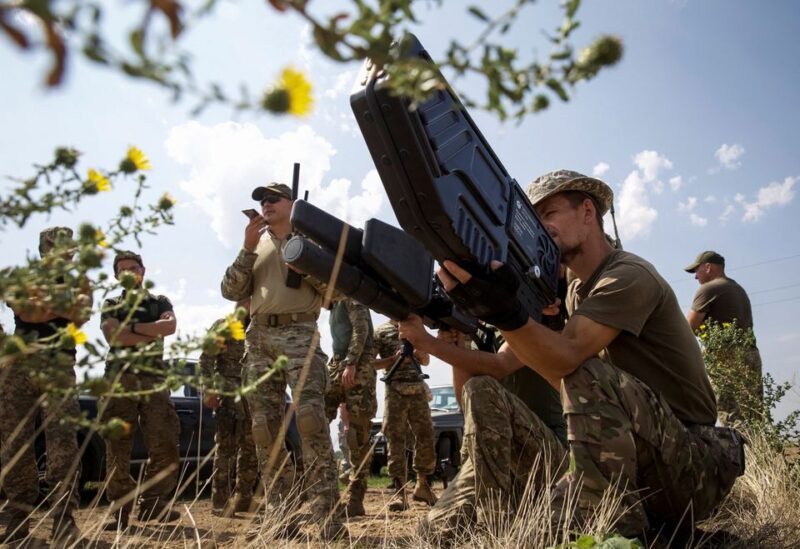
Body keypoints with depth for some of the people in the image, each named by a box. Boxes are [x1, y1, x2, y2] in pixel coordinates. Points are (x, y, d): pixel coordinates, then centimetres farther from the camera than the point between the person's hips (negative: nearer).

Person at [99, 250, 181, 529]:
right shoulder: (111, 304, 18)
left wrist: (131, 328, -4)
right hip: (119, 378, 0)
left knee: (164, 443, -7)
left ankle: (153, 504, 2)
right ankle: (120, 509, 4)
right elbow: (111, 334, -2)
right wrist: (152, 333, -5)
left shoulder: (160, 302, 20)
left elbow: (171, 325, -2)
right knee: (117, 446, -2)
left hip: (154, 379, 1)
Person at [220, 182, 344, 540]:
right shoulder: (256, 245, 22)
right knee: (265, 428, 2)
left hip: (299, 333, -4)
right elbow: (231, 291, 9)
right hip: (259, 338, 5)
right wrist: (247, 248, 0)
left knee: (311, 420, -17)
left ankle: (327, 518, -14)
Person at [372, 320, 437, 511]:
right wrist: (393, 359, -14)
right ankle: (399, 492, -6)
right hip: (395, 391, -4)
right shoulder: (381, 331, 6)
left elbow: (426, 360, 19)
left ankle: (423, 486, 17)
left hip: (418, 389, 4)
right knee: (396, 442, -7)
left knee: (426, 438, 3)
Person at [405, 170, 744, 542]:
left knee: (589, 374, -36)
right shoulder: (576, 292, 13)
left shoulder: (629, 276, -14)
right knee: (483, 391, -2)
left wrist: (506, 313, -48)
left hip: (688, 466, -7)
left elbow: (565, 358, -31)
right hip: (615, 463, 8)